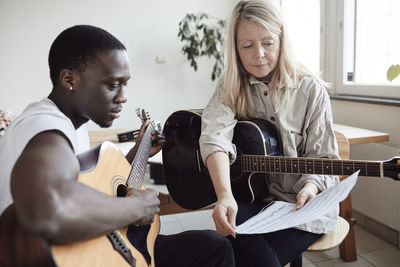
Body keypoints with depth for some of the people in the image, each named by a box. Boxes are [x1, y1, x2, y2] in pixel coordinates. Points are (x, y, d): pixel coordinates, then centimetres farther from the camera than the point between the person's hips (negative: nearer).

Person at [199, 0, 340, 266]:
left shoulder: (311, 90, -5)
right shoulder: (231, 87, -2)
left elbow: (323, 157, -4)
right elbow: (216, 134, -22)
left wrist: (310, 187, -27)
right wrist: (225, 194, -39)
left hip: (300, 203, -1)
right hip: (249, 197, 2)